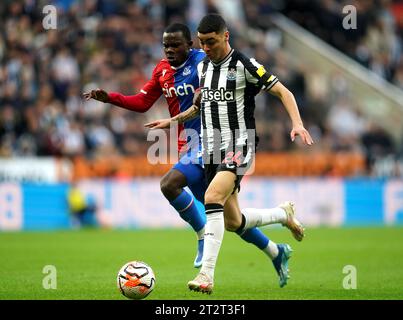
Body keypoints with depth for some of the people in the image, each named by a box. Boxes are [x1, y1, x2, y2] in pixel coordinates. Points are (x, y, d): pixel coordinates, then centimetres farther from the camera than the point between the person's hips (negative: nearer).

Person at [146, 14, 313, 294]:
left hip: (238, 147, -7)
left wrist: (297, 123, -21)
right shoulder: (203, 67, 11)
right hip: (212, 150, 7)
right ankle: (283, 220, 39)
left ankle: (207, 275, -31)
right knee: (232, 222, 9)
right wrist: (173, 121, 22)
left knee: (213, 198, -29)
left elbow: (282, 92, -8)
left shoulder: (244, 65, -9)